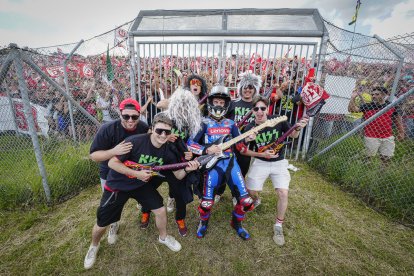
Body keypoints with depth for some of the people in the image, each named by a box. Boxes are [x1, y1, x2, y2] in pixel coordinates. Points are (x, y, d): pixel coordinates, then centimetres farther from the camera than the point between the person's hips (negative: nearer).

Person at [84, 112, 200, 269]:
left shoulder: (167, 151, -15)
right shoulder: (135, 142, -31)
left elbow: (178, 176, -8)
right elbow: (112, 163, -23)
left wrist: (187, 169, -30)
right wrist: (137, 173, -29)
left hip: (142, 184, 4)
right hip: (118, 185, -3)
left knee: (161, 210, 1)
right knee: (102, 224, 8)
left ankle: (163, 237, 33)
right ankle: (94, 246, 45)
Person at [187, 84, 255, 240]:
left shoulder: (230, 124, 12)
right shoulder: (204, 123, 2)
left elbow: (240, 146, 12)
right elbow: (189, 144, -4)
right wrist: (207, 149, -17)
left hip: (231, 162, 3)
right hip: (213, 164, -3)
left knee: (246, 201, -1)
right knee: (207, 203, -10)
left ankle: (236, 223, 31)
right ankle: (203, 223, 27)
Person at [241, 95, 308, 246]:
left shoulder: (278, 120, -16)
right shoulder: (249, 128, -15)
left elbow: (293, 135, 1)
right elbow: (244, 150, -5)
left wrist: (298, 128, -22)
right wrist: (262, 154, -18)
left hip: (279, 162, 0)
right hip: (260, 162, 1)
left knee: (283, 193, -13)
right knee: (250, 191, 1)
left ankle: (278, 226, 11)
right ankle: (256, 200, 41)